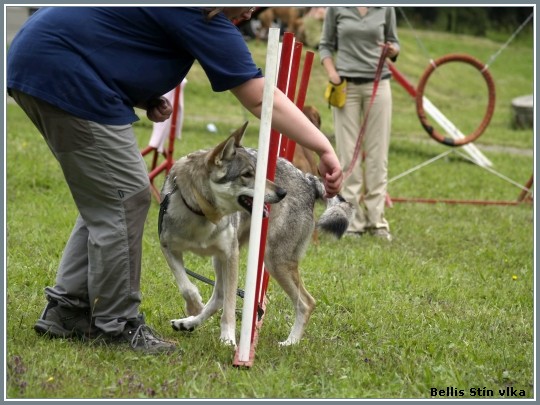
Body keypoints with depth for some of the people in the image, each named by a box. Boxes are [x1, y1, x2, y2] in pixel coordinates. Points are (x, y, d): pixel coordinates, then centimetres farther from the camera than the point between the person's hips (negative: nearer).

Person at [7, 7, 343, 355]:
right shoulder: (199, 15, -13)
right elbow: (262, 100, -15)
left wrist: (149, 100, 7)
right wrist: (325, 149, -16)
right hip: (64, 77, -10)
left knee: (104, 198, 15)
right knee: (124, 198, -4)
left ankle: (66, 311, 18)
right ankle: (116, 325, 2)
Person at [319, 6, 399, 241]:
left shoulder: (385, 8, 3)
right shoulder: (337, 8, 1)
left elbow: (393, 42, 13)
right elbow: (326, 45, 9)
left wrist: (392, 50, -9)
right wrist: (331, 71, -7)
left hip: (377, 84, 1)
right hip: (346, 85, -1)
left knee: (377, 152, 1)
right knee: (348, 152, -1)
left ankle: (376, 220, 6)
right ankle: (352, 221, 4)